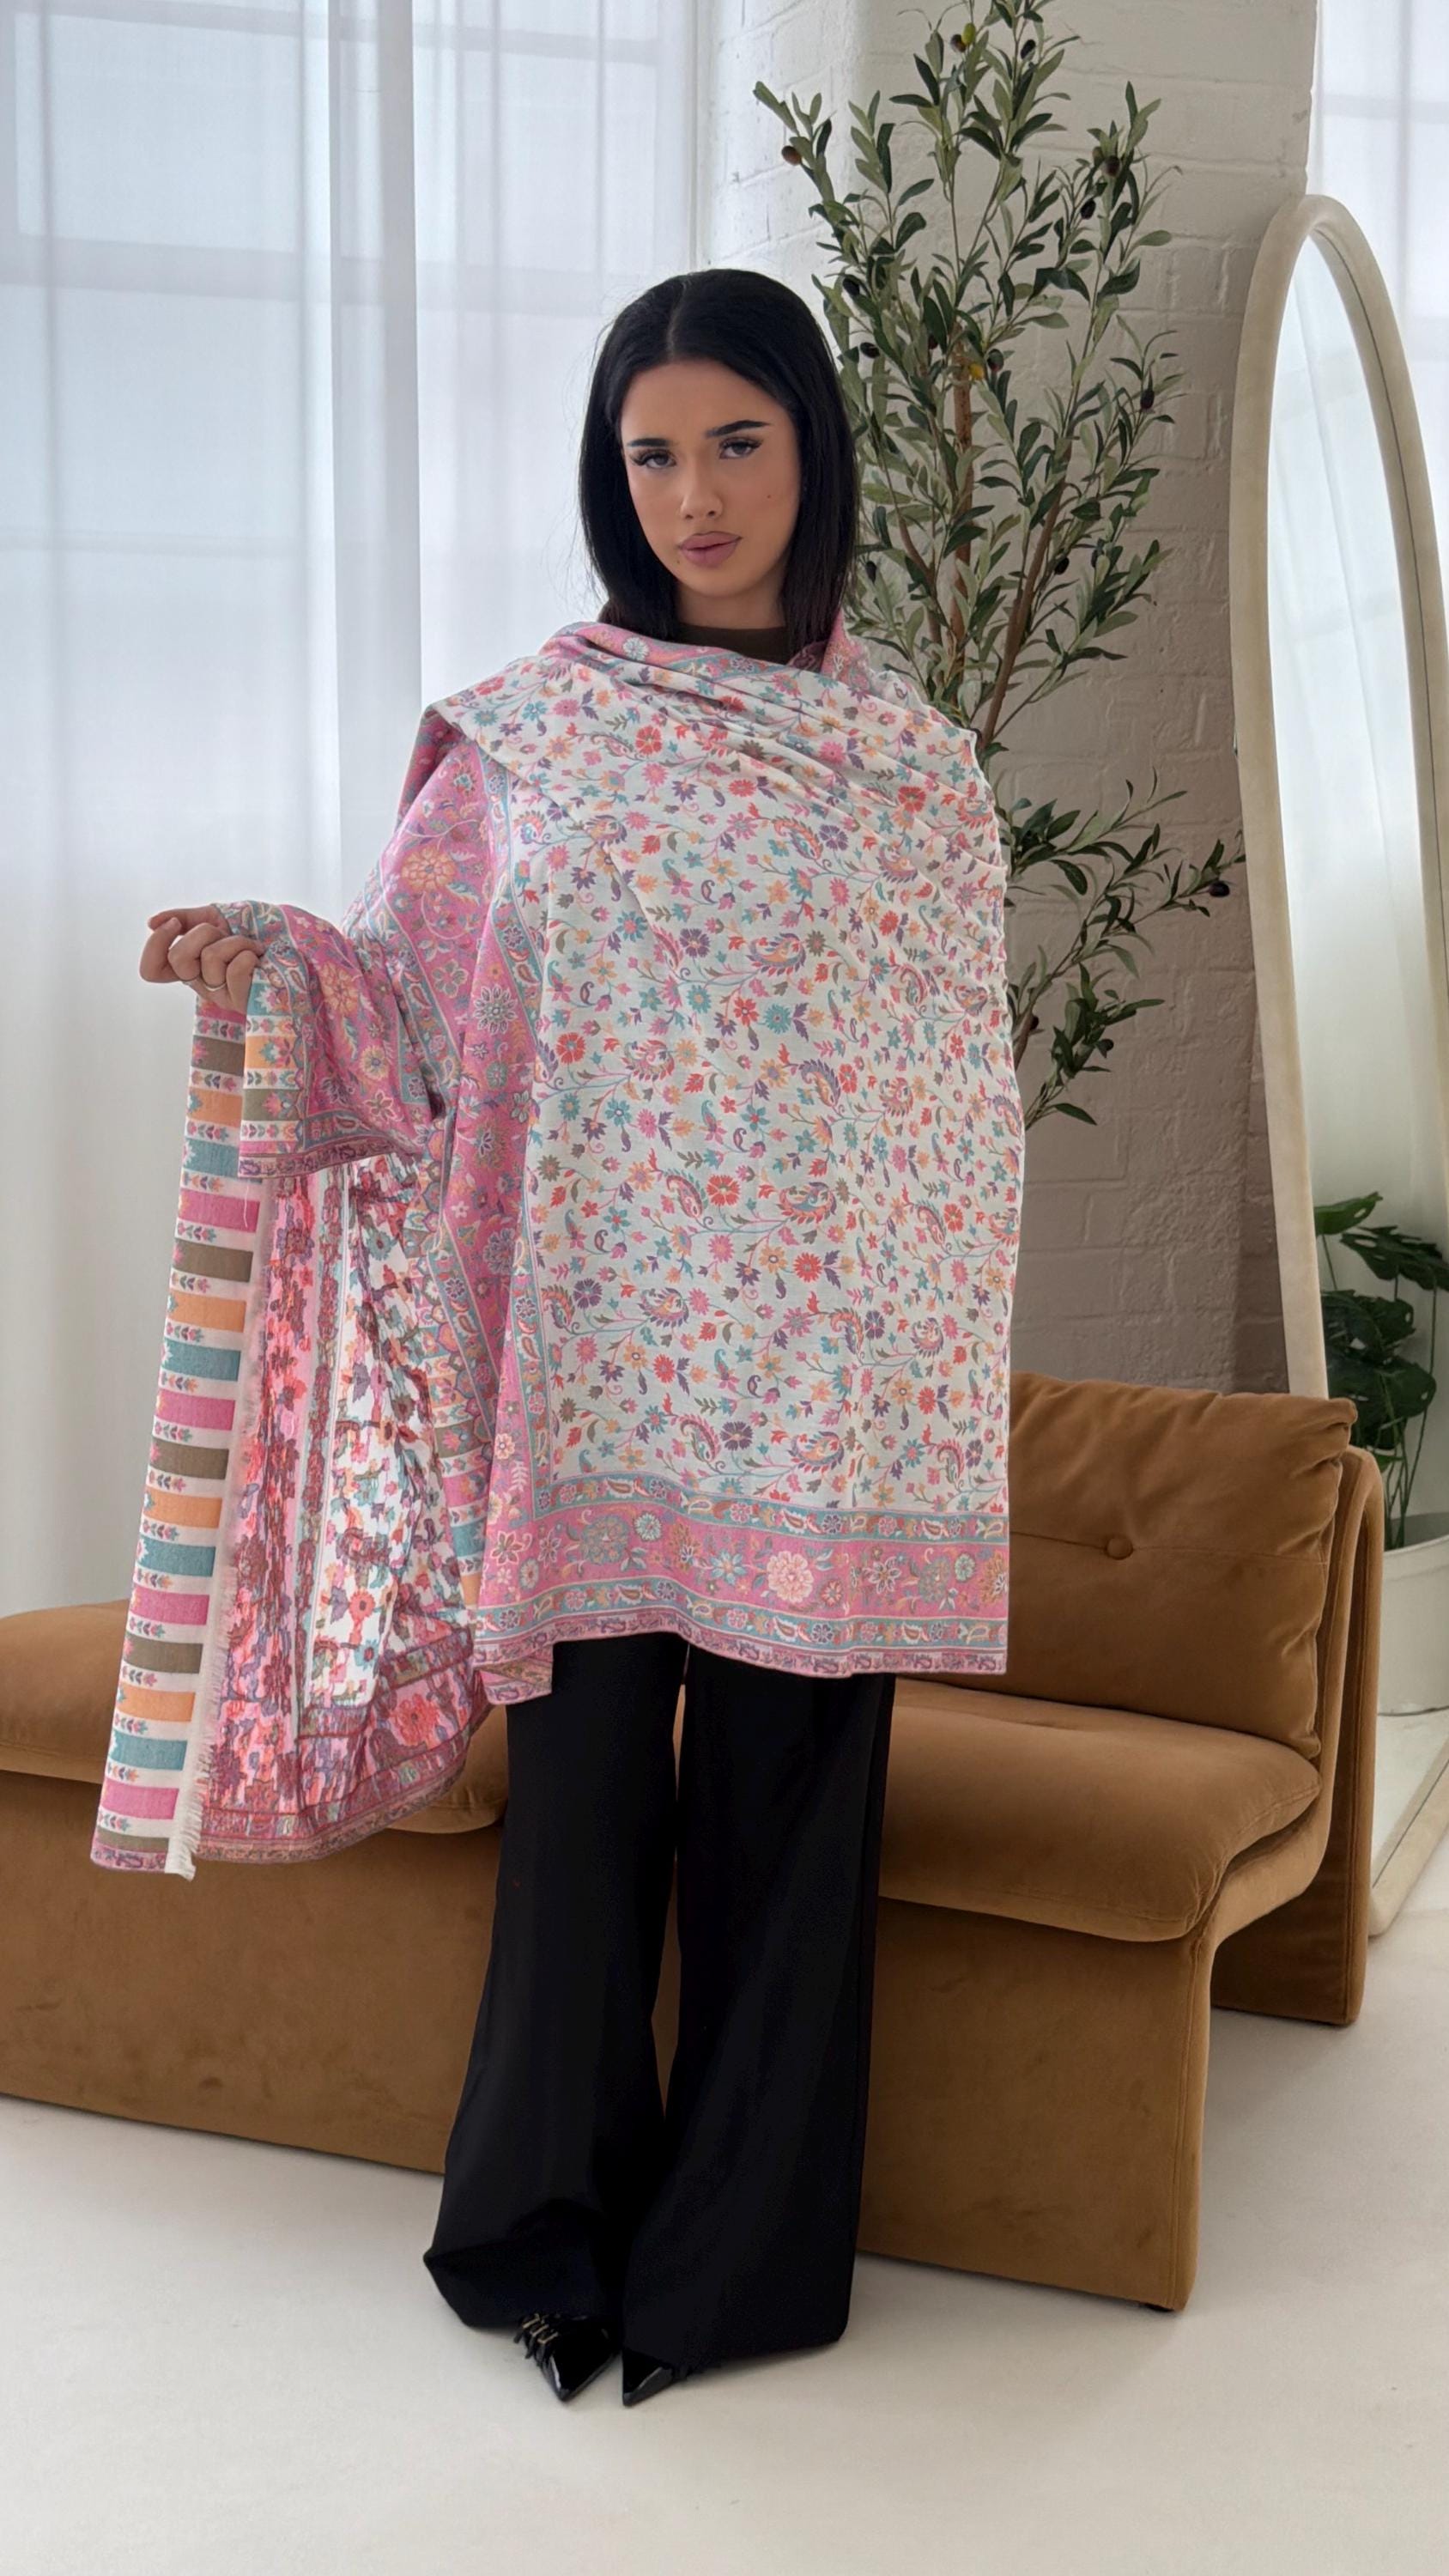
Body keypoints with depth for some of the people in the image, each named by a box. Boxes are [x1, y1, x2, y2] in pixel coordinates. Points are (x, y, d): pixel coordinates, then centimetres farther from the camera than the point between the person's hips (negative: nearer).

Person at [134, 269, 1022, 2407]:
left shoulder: (920, 764, 7)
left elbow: (970, 1100, 8)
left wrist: (947, 1390, 5)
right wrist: (260, 960, -17)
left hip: (833, 1352, 1)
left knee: (789, 1768, 5)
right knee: (588, 1750, 3)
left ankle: (738, 2241, 23)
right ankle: (554, 2222, 23)